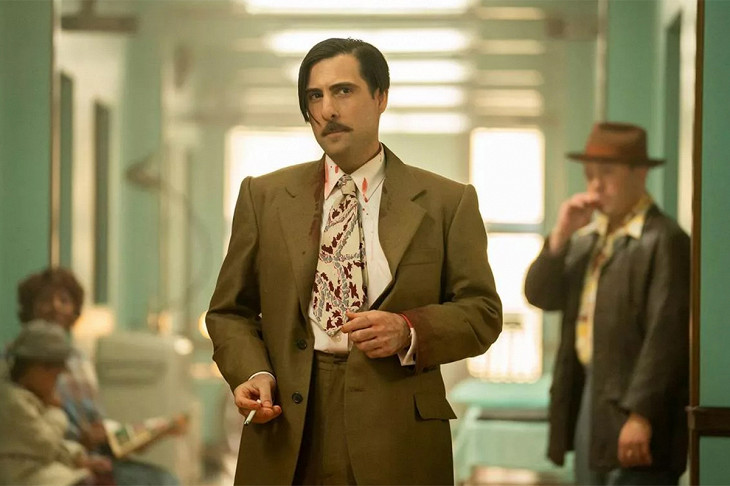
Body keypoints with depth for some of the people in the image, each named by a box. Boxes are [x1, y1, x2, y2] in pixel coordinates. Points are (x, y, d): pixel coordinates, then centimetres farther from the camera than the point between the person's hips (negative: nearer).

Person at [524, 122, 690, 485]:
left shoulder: (664, 240, -12)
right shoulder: (586, 237, 15)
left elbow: (666, 334, -18)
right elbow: (540, 296, 9)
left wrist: (641, 416, -21)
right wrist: (560, 235, -4)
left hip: (633, 406, -8)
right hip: (588, 401, 8)